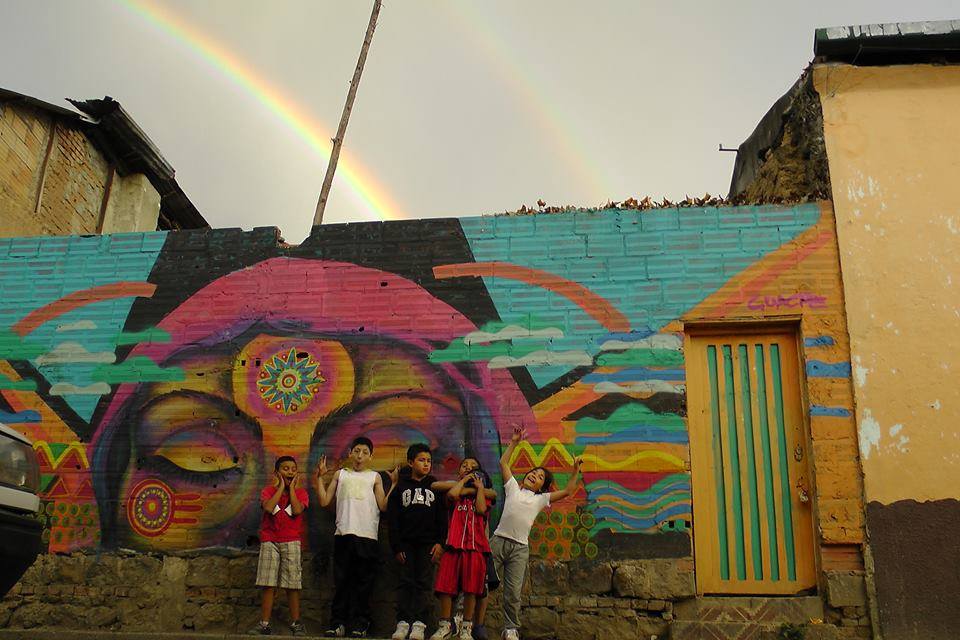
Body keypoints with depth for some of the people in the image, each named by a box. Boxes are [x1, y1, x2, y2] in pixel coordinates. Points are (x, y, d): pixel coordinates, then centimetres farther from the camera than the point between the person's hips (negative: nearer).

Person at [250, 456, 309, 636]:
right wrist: (281, 487, -5)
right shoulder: (268, 491, 8)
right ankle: (264, 624, 4)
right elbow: (268, 508, -13)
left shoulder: (301, 492, 8)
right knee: (268, 584, -1)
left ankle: (296, 624, 3)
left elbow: (297, 510, -12)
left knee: (293, 584, -4)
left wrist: (292, 488, -3)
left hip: (291, 542, -1)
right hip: (269, 541, 1)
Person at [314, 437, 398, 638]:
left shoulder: (375, 477, 14)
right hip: (343, 534, 1)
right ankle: (338, 623, 9)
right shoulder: (340, 475, 16)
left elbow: (383, 506, 4)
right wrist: (319, 477, 7)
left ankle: (359, 623, 8)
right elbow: (324, 501, 10)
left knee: (363, 582, 2)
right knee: (342, 580, 2)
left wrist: (394, 484, -3)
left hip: (367, 536, 0)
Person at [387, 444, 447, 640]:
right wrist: (396, 547, -4)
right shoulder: (400, 487, 7)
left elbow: (442, 517, 5)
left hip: (427, 543, 0)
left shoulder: (435, 486, 10)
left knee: (423, 583, -1)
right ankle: (403, 622, 0)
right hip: (406, 543, 0)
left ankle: (419, 624, -2)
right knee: (405, 582, -1)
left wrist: (440, 543, -6)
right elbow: (392, 519, 3)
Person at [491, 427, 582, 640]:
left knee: (513, 593, 1)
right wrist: (514, 442, 12)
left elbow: (568, 491, 11)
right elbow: (503, 463, 14)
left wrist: (576, 471, 4)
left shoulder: (541, 499, 14)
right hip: (498, 541, -1)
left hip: (520, 548, 1)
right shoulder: (513, 488, 13)